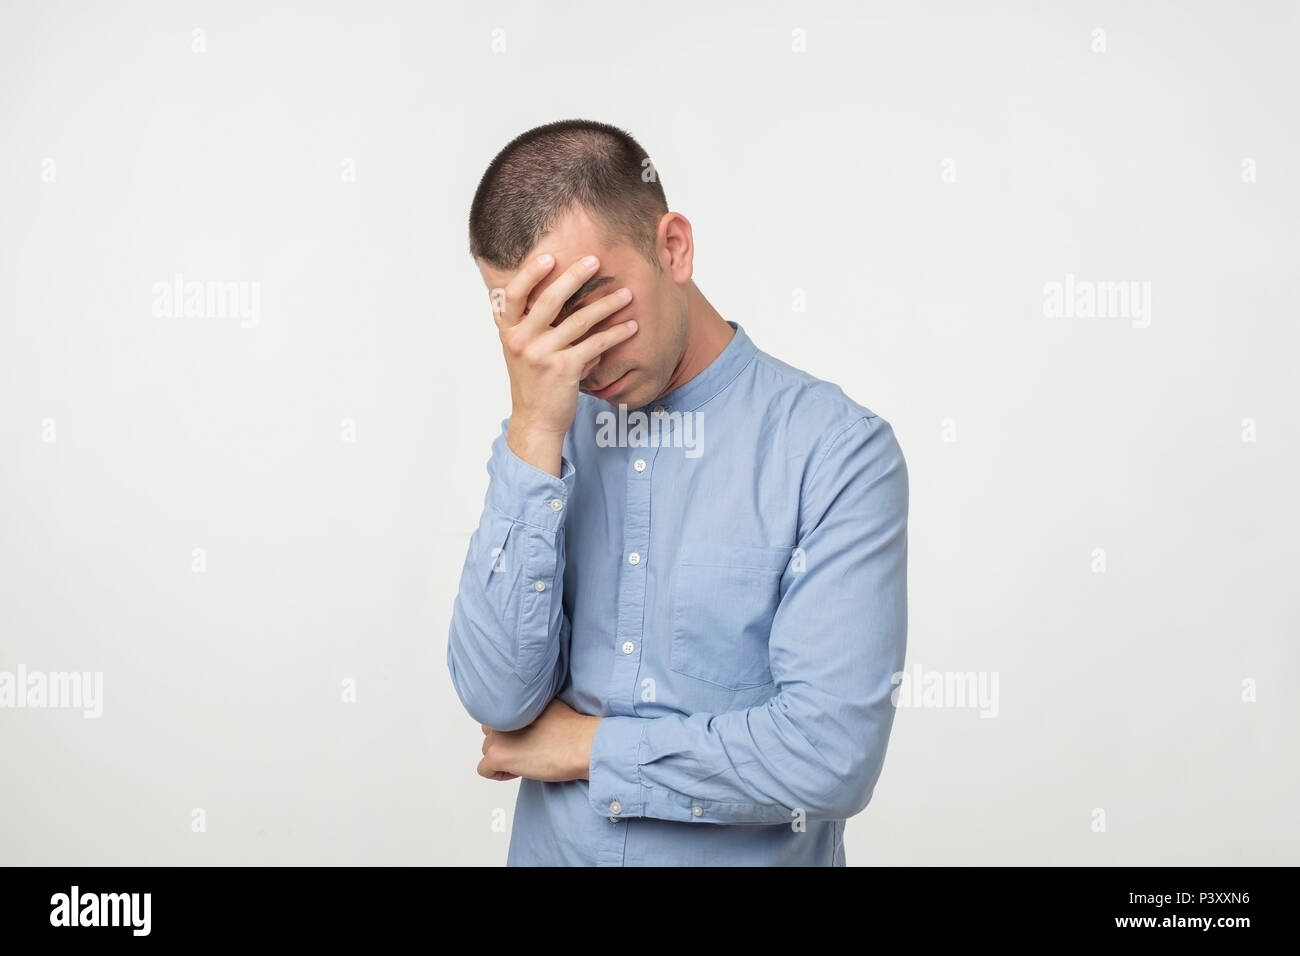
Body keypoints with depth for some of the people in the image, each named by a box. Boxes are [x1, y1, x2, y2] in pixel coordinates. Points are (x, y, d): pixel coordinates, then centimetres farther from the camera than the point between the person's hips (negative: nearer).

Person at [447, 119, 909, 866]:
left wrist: (584, 745, -13)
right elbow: (499, 699, -13)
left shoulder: (838, 450, -17)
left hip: (754, 851, -3)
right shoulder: (538, 441, -3)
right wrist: (536, 433, -21)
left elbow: (832, 753, -24)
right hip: (550, 846, 4)